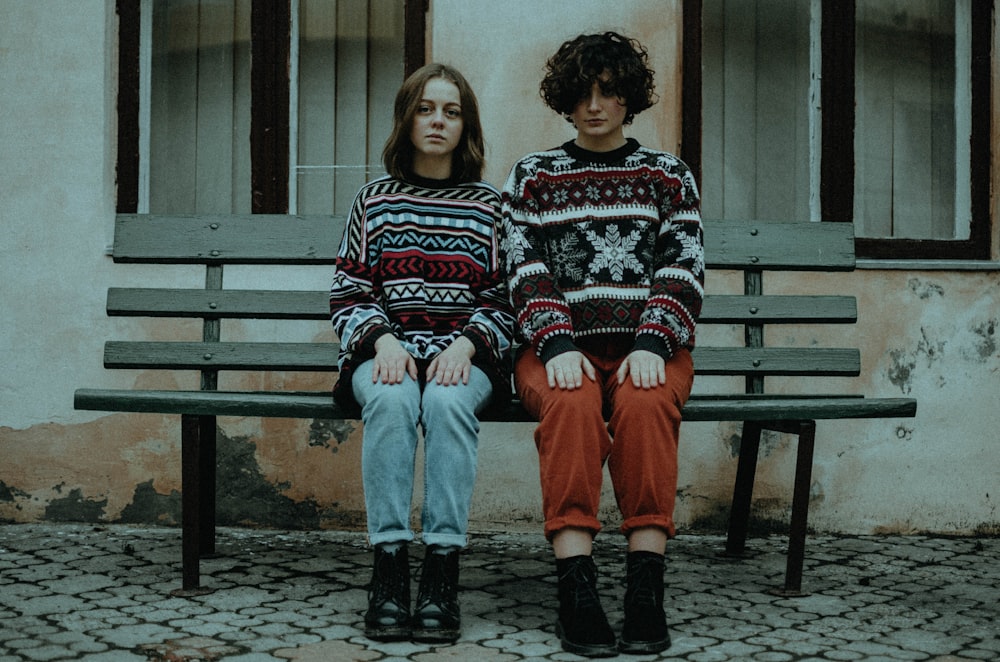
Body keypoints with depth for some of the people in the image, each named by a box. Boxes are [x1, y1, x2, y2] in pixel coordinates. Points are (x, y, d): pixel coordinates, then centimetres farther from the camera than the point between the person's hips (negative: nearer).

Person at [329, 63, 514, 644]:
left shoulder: (489, 205, 13)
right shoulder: (374, 201, 14)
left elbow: (505, 303, 8)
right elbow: (348, 297, 10)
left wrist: (465, 344, -11)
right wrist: (382, 340, -10)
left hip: (466, 354, 0)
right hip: (387, 350, 1)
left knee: (448, 401, -35)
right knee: (391, 400, -34)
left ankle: (442, 573, -36)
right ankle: (389, 566, -34)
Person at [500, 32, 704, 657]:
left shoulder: (669, 175, 18)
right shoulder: (532, 176, 17)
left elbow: (684, 272, 5)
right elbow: (526, 273, 4)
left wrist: (651, 346, -13)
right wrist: (558, 347, -14)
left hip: (647, 348, 0)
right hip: (561, 347, 0)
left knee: (645, 405, -34)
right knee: (572, 405, -34)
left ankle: (646, 588, -34)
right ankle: (576, 590, -37)